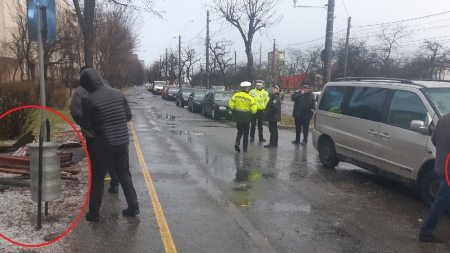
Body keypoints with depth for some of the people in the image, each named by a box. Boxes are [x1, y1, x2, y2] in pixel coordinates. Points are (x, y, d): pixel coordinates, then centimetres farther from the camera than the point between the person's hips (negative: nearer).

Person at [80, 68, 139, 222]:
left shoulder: (88, 99, -10)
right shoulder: (118, 93, 3)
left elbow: (86, 125, -6)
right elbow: (128, 116, 8)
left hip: (103, 143, -4)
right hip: (122, 141, 4)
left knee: (97, 178, 10)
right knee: (124, 174, 17)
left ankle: (94, 213, 17)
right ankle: (133, 206, 20)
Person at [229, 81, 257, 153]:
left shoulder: (236, 95, -5)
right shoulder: (250, 98, -12)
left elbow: (231, 105, -5)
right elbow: (254, 110, -13)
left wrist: (234, 111, 11)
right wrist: (251, 112, 10)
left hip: (238, 117, 2)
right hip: (246, 117, -2)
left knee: (239, 132, 17)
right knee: (246, 133, 12)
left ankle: (237, 143, -8)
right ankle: (245, 148, 16)